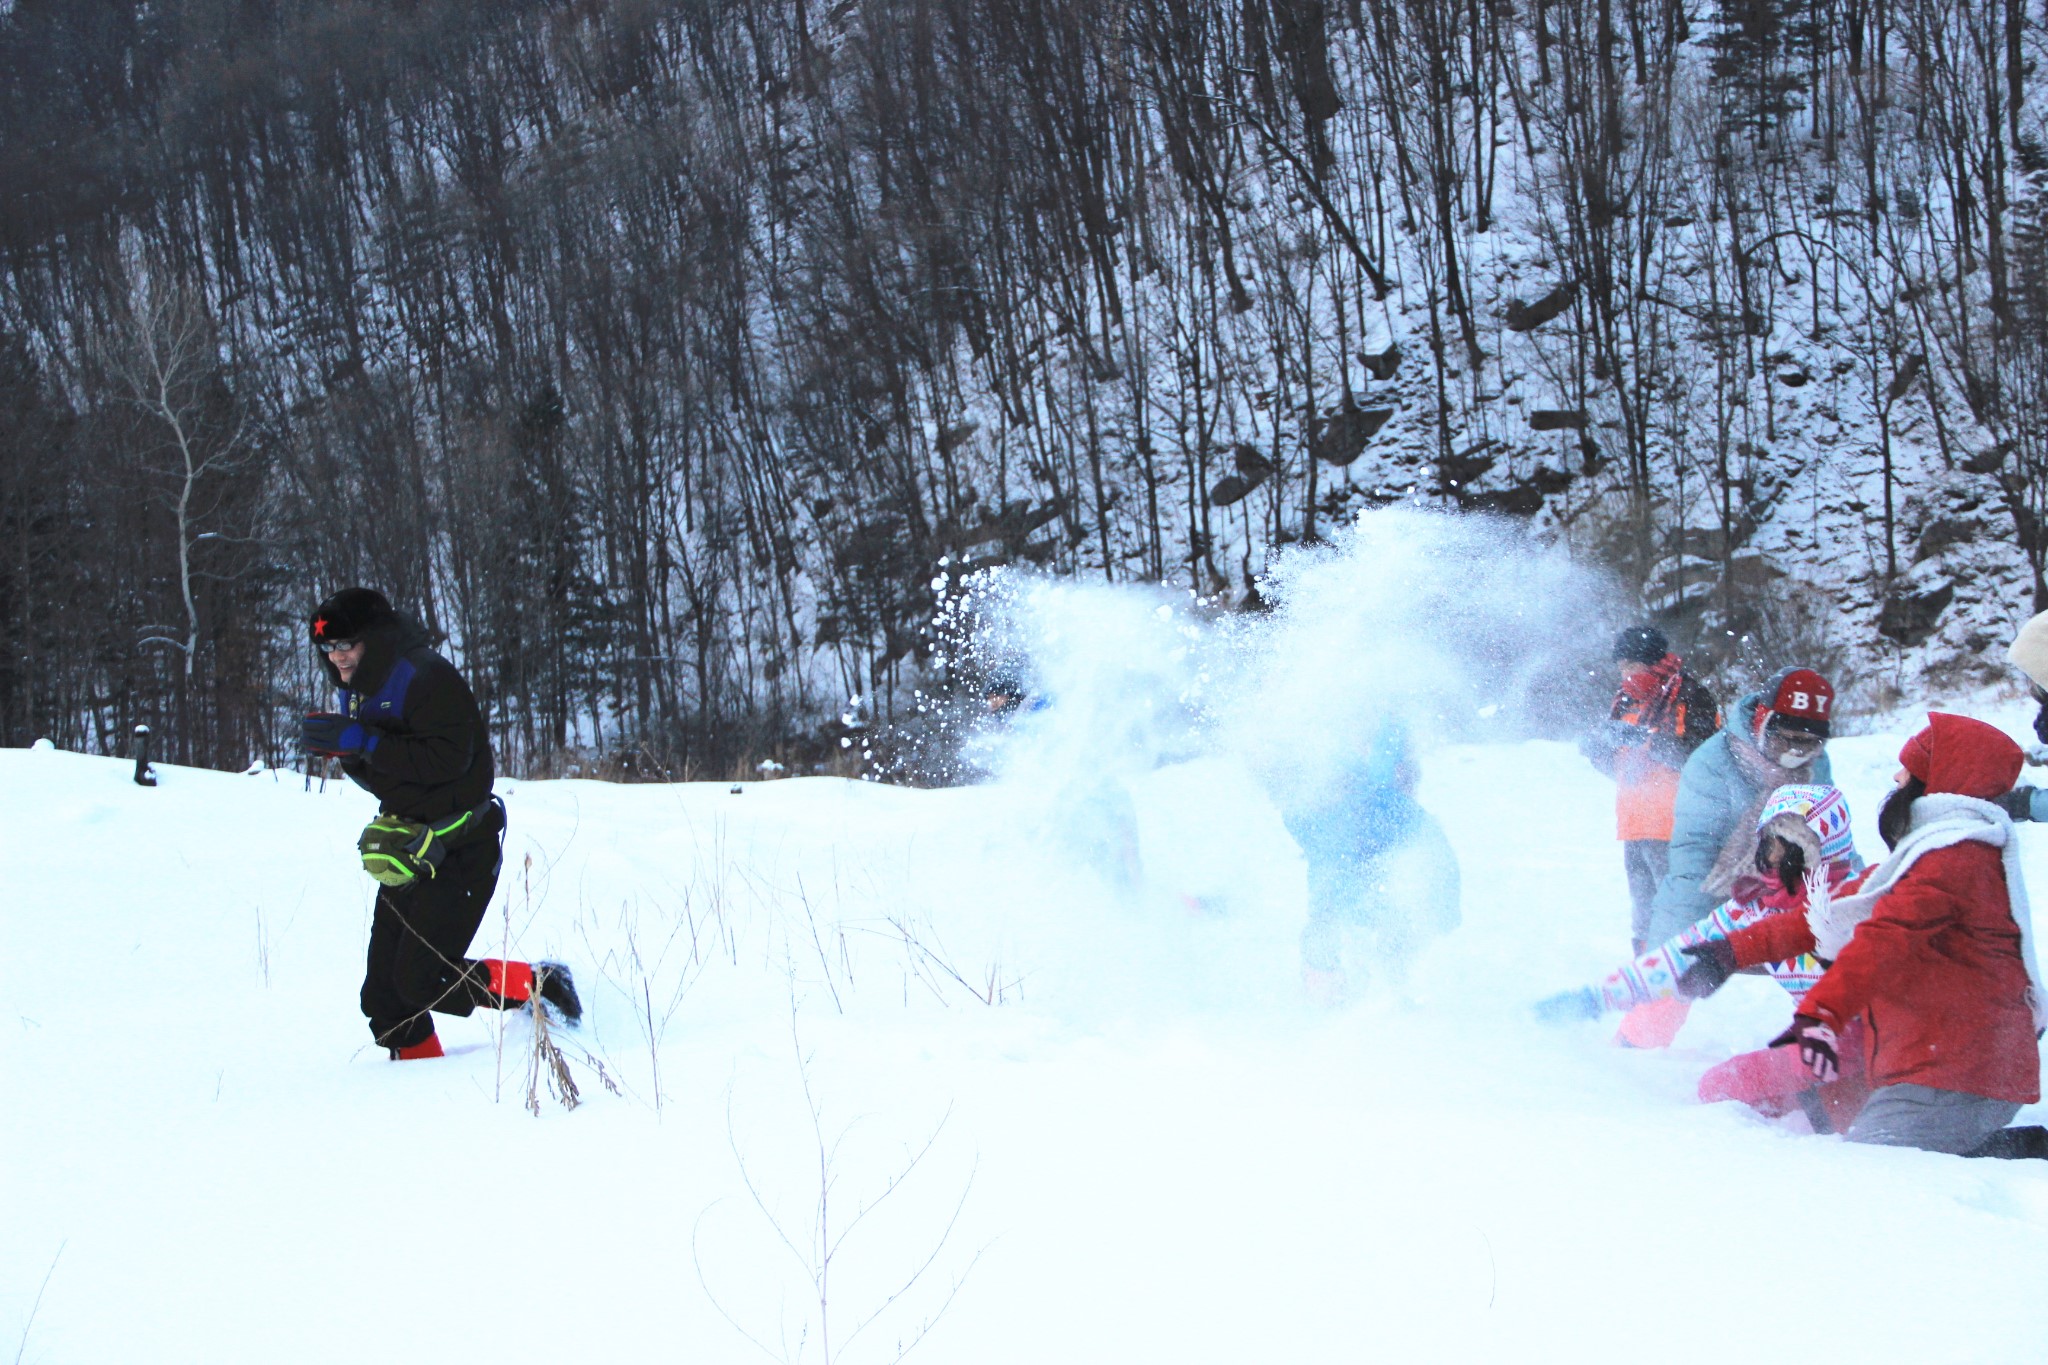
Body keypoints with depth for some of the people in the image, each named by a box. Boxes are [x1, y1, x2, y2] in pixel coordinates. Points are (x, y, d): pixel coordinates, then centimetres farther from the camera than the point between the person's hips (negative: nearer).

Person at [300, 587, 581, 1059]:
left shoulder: (428, 679, -17)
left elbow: (449, 760, -28)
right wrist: (342, 749, -7)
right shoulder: (356, 691, 12)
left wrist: (362, 741, -28)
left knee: (423, 980, -14)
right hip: (408, 849, 9)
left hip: (461, 847, -9)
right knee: (384, 992, 4)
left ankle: (543, 986, 3)